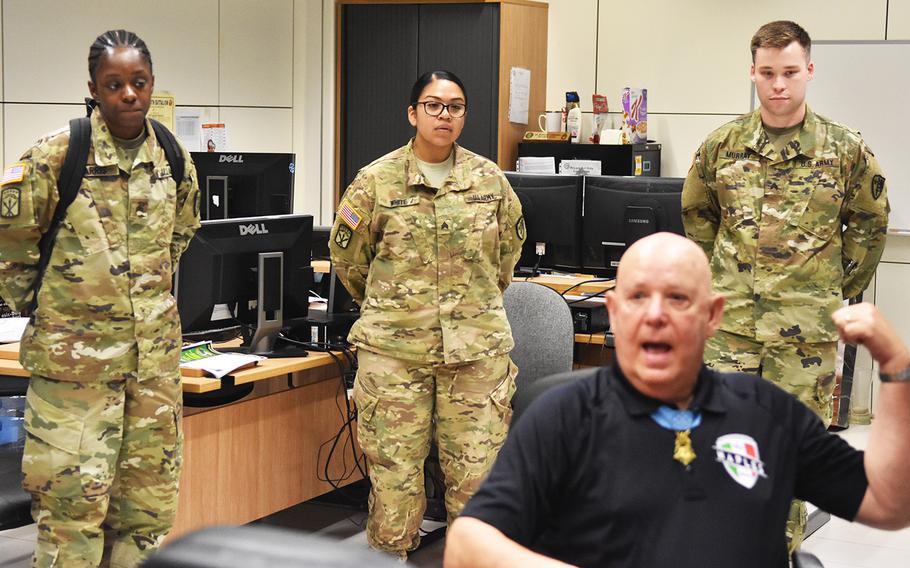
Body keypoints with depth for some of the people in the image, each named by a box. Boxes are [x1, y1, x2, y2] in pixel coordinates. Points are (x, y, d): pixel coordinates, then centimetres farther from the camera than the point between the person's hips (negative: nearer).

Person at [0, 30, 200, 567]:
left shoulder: (174, 159, 5)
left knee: (151, 498, 12)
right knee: (72, 501, -2)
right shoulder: (56, 155, -10)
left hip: (156, 353, 5)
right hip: (75, 352, -5)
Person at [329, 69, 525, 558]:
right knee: (393, 476, 2)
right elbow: (347, 258, 10)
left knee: (477, 473, 3)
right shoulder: (376, 181, -1)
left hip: (478, 348, 2)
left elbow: (509, 248, 20)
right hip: (394, 350, -1)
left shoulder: (490, 179, 4)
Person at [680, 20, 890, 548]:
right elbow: (697, 215, 17)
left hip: (807, 328, -1)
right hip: (729, 322, 2)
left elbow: (870, 223, 10)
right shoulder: (723, 144, 3)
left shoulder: (846, 149, -2)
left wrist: (840, 290, 8)